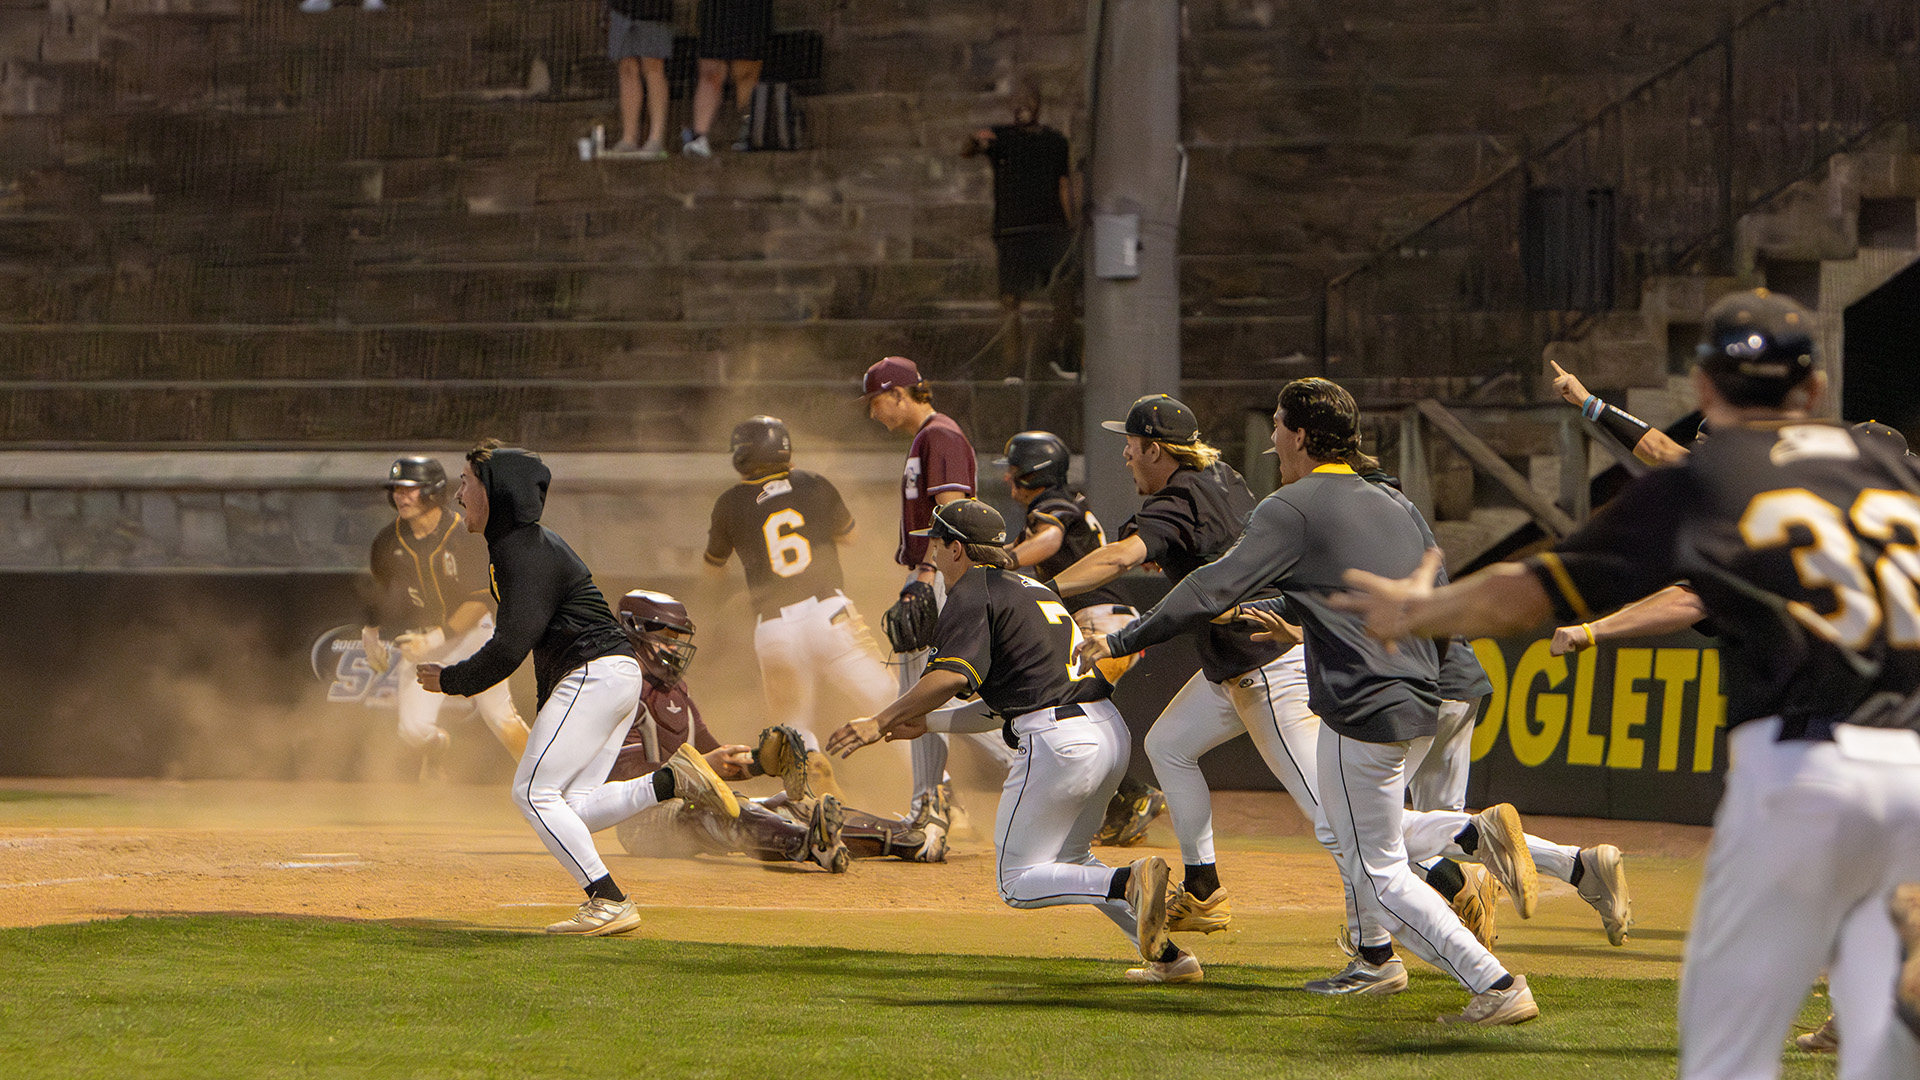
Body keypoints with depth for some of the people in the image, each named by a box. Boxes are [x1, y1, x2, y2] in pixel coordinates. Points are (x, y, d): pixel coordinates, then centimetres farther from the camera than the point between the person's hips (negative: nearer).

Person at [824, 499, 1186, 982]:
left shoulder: (972, 594, -2)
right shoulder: (1034, 589, 25)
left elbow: (952, 675, -21)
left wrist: (881, 721, -20)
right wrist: (927, 723, 26)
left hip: (1058, 742, -9)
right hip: (1111, 730, 9)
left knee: (1017, 883, 0)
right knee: (1068, 861, 26)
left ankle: (1129, 882, -23)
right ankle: (1168, 955, 15)